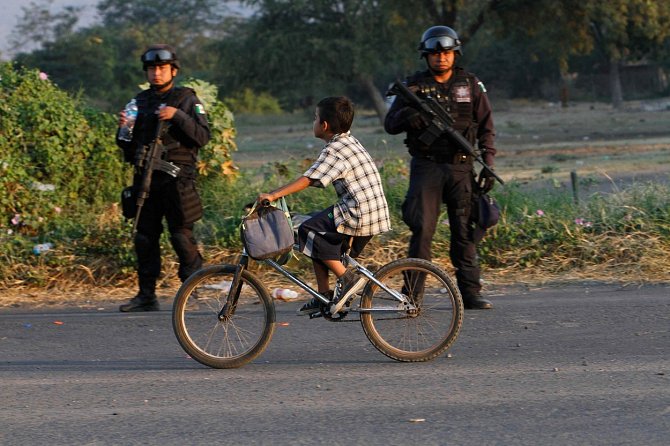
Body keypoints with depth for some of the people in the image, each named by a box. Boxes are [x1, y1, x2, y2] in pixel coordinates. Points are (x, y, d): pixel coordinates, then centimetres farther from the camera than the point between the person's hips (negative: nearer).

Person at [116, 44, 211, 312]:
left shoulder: (187, 100, 2)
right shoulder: (140, 102, 17)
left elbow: (202, 136, -9)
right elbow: (129, 148, 21)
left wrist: (177, 116, -19)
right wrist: (123, 129, 0)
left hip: (175, 178, -5)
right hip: (145, 179, 5)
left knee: (181, 235, -8)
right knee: (145, 237, 4)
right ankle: (146, 296, 8)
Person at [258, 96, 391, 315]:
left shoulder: (334, 149, -13)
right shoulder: (349, 141, 17)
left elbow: (308, 179, -22)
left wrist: (273, 195, -25)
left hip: (359, 214, -10)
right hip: (374, 213, 10)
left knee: (309, 231, -12)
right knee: (319, 238, 17)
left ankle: (346, 277, -11)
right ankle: (324, 296, 16)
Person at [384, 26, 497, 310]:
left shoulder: (470, 85, 7)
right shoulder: (414, 86, 3)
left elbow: (486, 127, 10)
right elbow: (390, 124, 3)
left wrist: (488, 164, 2)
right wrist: (407, 116, -19)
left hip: (461, 168, 2)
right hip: (426, 167, -2)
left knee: (465, 231, 2)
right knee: (422, 229, -9)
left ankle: (469, 292, 6)